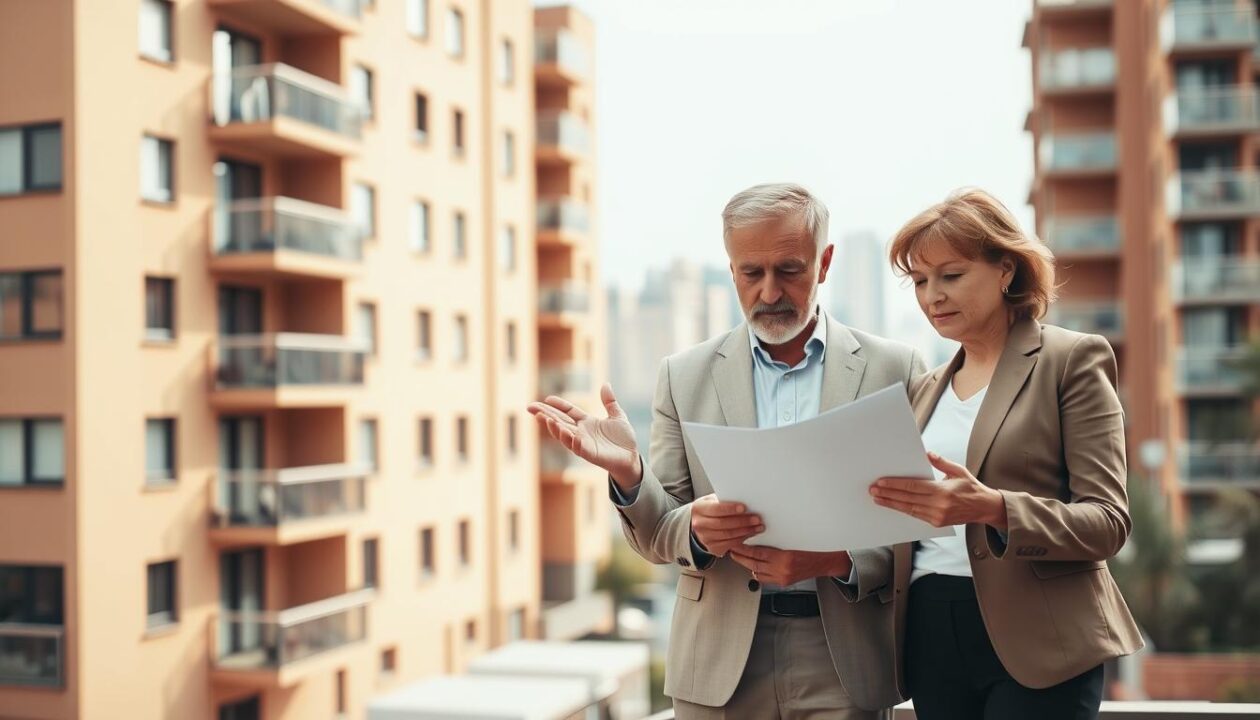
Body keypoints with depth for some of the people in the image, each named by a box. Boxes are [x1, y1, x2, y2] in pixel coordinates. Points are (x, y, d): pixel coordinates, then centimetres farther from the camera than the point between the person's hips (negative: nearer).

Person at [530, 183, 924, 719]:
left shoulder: (894, 369, 0)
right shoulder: (686, 375, 4)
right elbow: (658, 538, 3)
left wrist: (839, 559, -19)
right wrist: (629, 477, -19)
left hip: (845, 670, -1)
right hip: (720, 671, 1)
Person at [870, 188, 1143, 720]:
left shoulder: (1072, 359, -2)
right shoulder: (925, 388, 15)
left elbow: (1108, 521, -10)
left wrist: (992, 507, -25)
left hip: (1035, 642, -5)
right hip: (932, 641, 5)